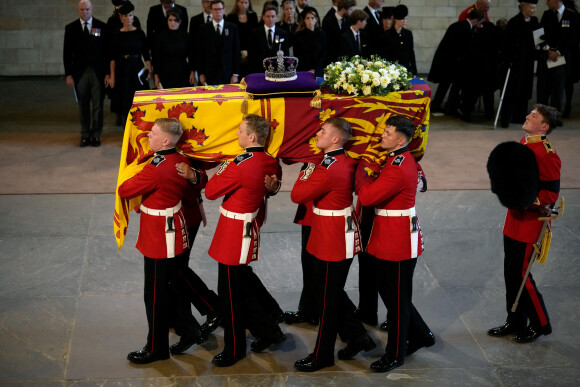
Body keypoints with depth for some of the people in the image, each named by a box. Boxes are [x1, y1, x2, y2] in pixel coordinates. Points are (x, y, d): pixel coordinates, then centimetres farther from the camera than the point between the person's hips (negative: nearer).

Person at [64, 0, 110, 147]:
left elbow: (107, 51, 2)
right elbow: (67, 53, 6)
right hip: (79, 72, 1)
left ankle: (96, 135, 11)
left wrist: (108, 73, -5)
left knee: (98, 106, 2)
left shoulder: (102, 27, 3)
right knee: (83, 106, 6)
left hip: (98, 72, -1)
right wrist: (68, 74, -1)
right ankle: (85, 135, 14)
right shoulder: (71, 28, 6)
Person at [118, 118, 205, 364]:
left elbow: (123, 191, -17)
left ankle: (156, 348, 19)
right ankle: (189, 331, 31)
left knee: (155, 295, 6)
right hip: (176, 233, 9)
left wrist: (135, 178, 4)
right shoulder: (181, 160, -1)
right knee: (172, 286, 22)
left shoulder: (155, 170, -26)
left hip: (159, 239, -9)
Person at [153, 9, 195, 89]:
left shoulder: (185, 35, 5)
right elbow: (156, 57, 3)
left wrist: (192, 72, 1)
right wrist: (156, 76, -1)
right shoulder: (161, 36, 2)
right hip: (166, 74, -1)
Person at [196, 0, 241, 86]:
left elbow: (236, 52, 5)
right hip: (209, 74, 0)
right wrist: (200, 73, -1)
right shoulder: (203, 29, 5)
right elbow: (199, 53, 5)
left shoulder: (232, 28, 6)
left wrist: (236, 74, 0)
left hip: (227, 75, 0)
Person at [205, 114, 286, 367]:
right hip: (250, 228, 9)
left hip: (234, 234, -9)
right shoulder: (269, 162, 0)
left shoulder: (240, 166, -25)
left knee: (230, 292, 4)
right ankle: (268, 331, 29)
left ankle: (234, 350, 17)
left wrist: (221, 170, 0)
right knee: (243, 283, 23)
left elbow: (210, 192, -15)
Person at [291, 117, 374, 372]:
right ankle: (358, 337, 31)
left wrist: (307, 172, -3)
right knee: (334, 293, 21)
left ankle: (322, 355, 18)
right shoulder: (347, 162, 3)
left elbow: (297, 195, -17)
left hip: (332, 242, -10)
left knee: (327, 299, 4)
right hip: (342, 235, 10)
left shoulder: (328, 169, -26)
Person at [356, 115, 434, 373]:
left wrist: (358, 169, -13)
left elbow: (368, 196, -26)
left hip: (398, 242, -10)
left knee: (396, 298, 4)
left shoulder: (399, 169, -25)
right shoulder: (399, 158, 7)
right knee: (389, 290, 21)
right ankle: (420, 335, 36)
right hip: (388, 238, 10)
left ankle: (395, 354, 18)